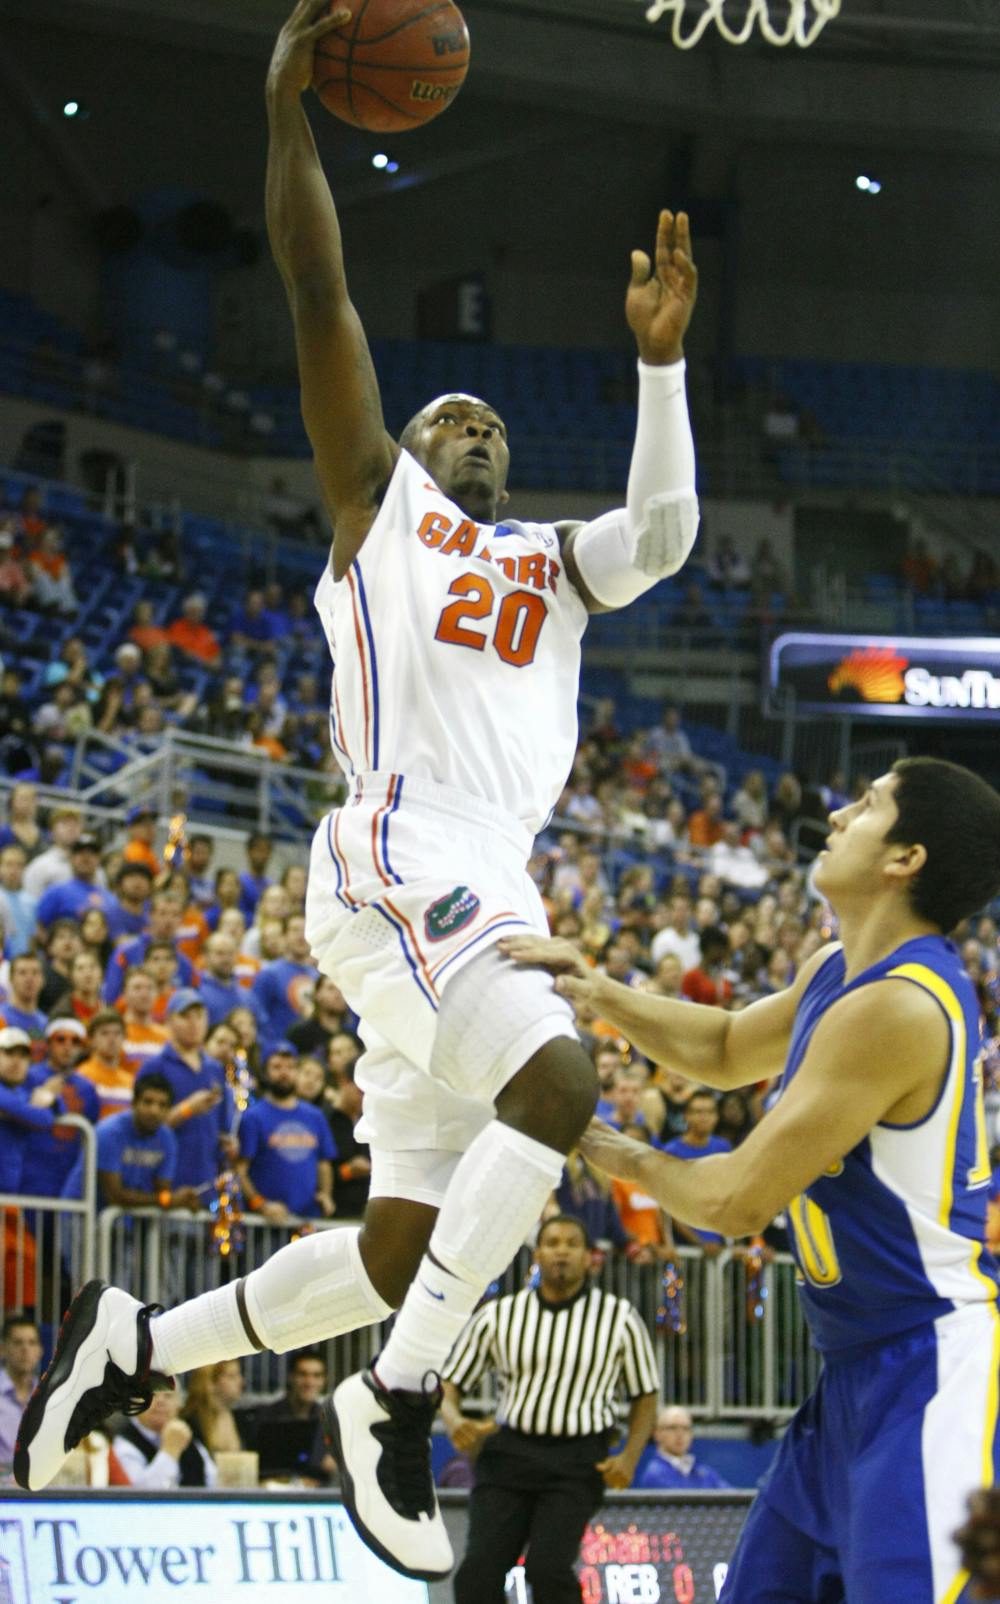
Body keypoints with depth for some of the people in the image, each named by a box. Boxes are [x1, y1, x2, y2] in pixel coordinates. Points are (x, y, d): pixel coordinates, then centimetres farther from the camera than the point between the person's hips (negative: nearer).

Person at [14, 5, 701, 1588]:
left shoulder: (552, 563, 28)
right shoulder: (382, 501, 14)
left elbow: (664, 531, 10)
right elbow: (319, 291, 6)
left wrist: (659, 362, 3)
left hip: (494, 892, 7)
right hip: (405, 860, -7)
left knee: (398, 1253, 4)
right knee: (558, 1083, -30)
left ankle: (132, 1343, 23)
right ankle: (396, 1401, -22)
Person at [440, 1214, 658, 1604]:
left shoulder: (620, 1319, 3)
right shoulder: (499, 1316, 5)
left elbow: (645, 1395, 10)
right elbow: (450, 1381, 11)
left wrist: (629, 1456, -6)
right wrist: (454, 1421, -12)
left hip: (578, 1460, -2)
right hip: (509, 1452, 2)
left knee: (548, 1568, -19)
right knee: (479, 1570, -10)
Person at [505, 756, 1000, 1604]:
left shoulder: (897, 1007, -22)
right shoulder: (835, 972, 9)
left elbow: (738, 1200, -19)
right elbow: (728, 1049, 30)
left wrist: (627, 1159, 1)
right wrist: (604, 993, 12)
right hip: (858, 1369, 11)